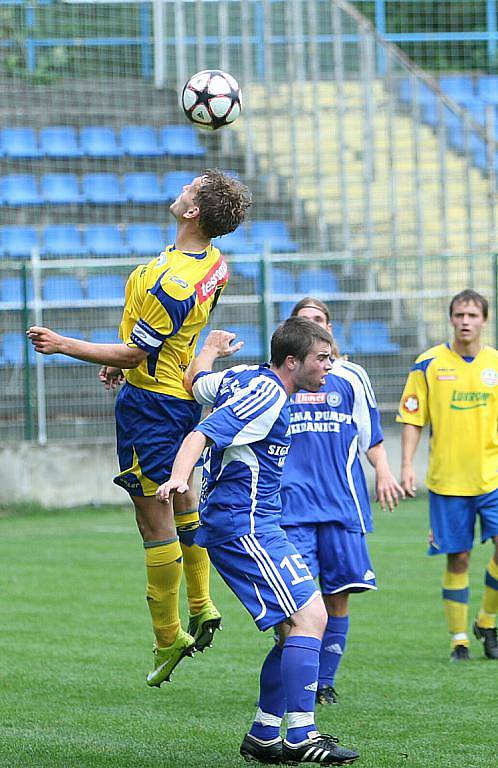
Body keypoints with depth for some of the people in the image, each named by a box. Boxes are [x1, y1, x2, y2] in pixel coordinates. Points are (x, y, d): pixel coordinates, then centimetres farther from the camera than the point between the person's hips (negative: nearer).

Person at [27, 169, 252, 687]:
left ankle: (167, 639, 4)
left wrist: (65, 346, -18)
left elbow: (134, 354, -23)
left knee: (155, 518, -2)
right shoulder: (214, 263, -1)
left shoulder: (170, 283, -30)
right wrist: (124, 359, 22)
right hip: (184, 395, 10)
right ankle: (200, 607, 32)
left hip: (151, 402, -10)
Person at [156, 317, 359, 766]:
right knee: (309, 615, -17)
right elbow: (201, 435, -24)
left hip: (256, 525, 11)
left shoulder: (245, 378, 14)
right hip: (243, 525, -11)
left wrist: (212, 346, 51)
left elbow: (197, 381, 32)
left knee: (296, 628, 10)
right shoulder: (267, 396, -15)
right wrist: (179, 478, -41)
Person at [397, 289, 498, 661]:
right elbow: (412, 420, 2)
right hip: (447, 479, -1)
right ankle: (459, 638, 13)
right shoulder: (429, 364, -1)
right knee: (458, 559, 2)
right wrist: (407, 466, -7)